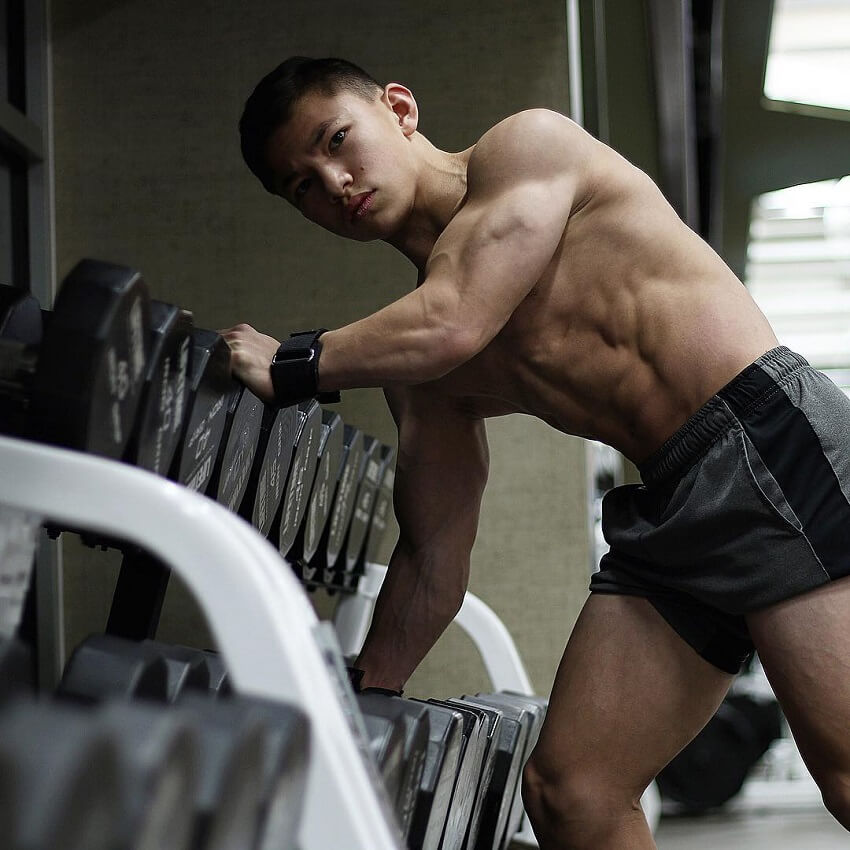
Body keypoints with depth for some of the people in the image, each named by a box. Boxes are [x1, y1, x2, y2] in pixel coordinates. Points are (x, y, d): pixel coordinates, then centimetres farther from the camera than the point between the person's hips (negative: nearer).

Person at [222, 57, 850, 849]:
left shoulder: (531, 145, 0)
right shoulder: (417, 373, 16)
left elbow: (451, 327, -14)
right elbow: (433, 562, 19)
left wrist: (286, 366, 0)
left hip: (772, 435, -8)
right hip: (669, 508, 8)